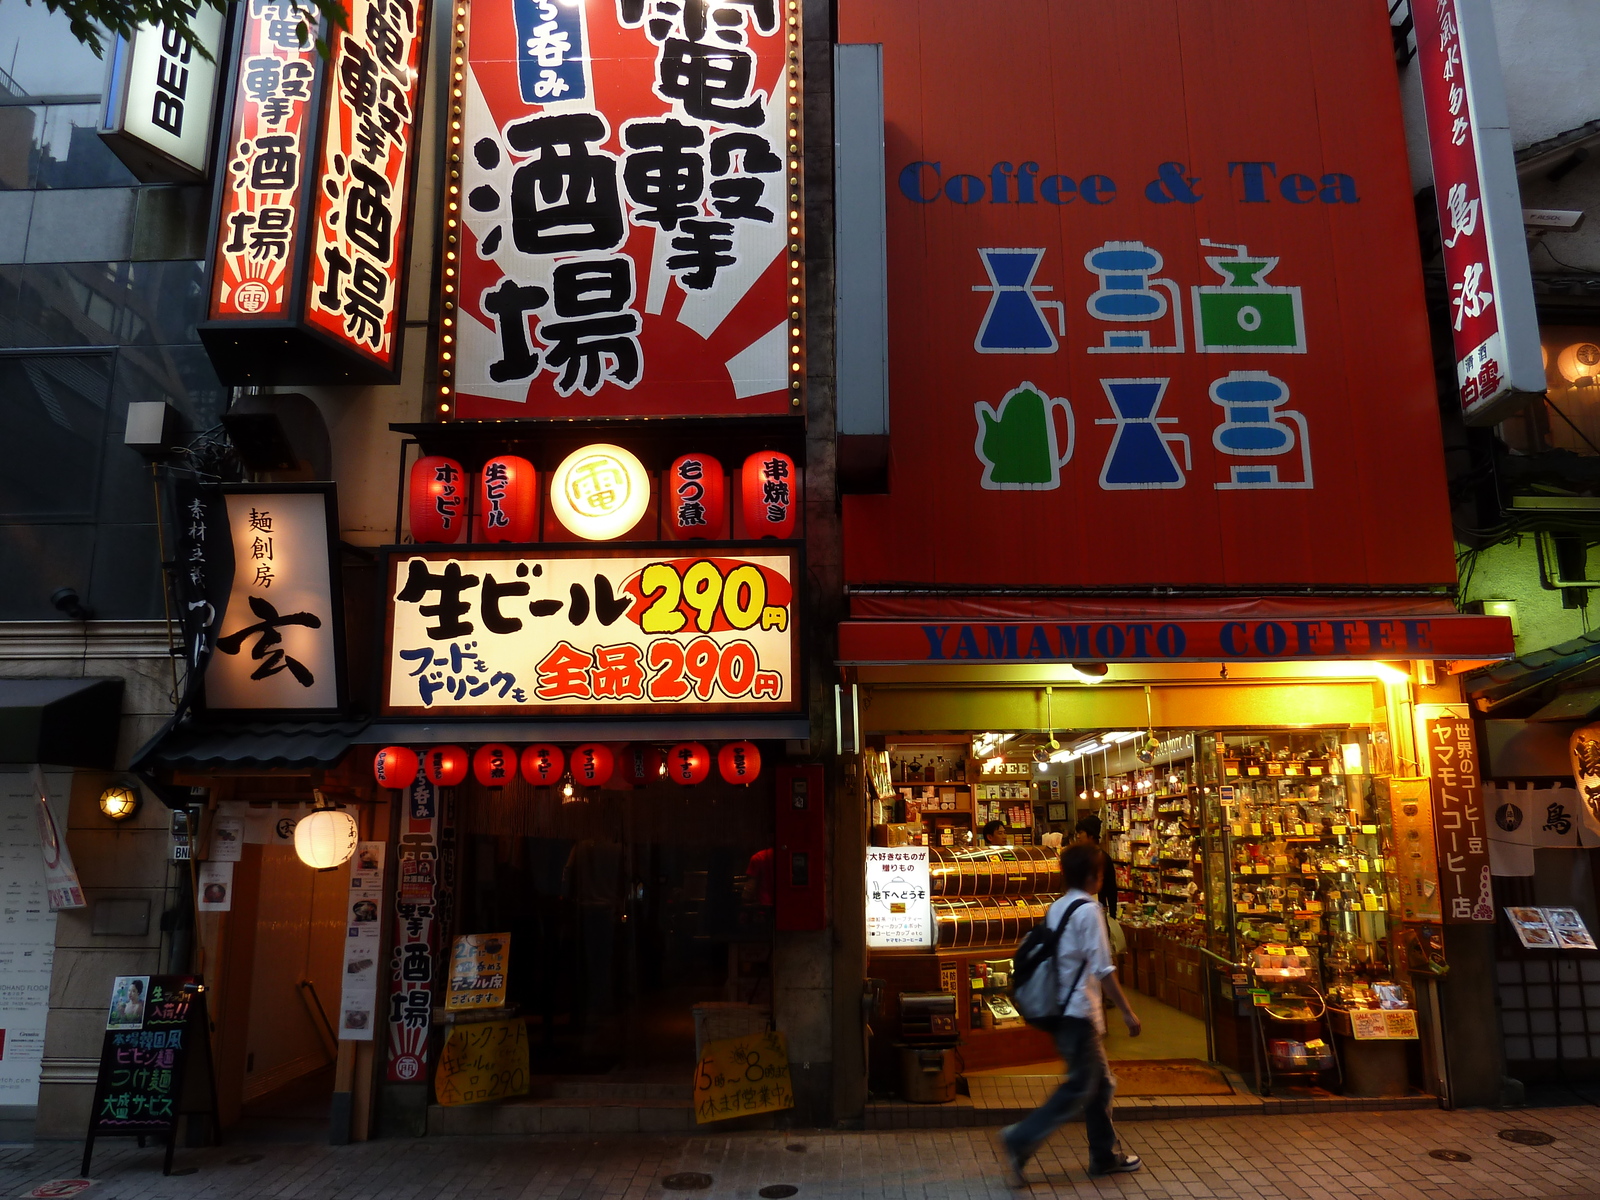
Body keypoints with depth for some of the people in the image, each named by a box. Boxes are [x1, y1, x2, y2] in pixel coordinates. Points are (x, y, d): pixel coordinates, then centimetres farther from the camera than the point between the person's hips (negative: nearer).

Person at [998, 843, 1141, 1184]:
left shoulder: (1056, 909, 9)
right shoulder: (1088, 910, -15)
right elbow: (1103, 970, -18)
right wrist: (1128, 1012, -10)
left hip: (1062, 1011, 9)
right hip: (1080, 1014, -9)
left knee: (1101, 1083, 18)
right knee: (1079, 1089, -1)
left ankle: (1105, 1156, 27)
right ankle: (1020, 1141, -4)